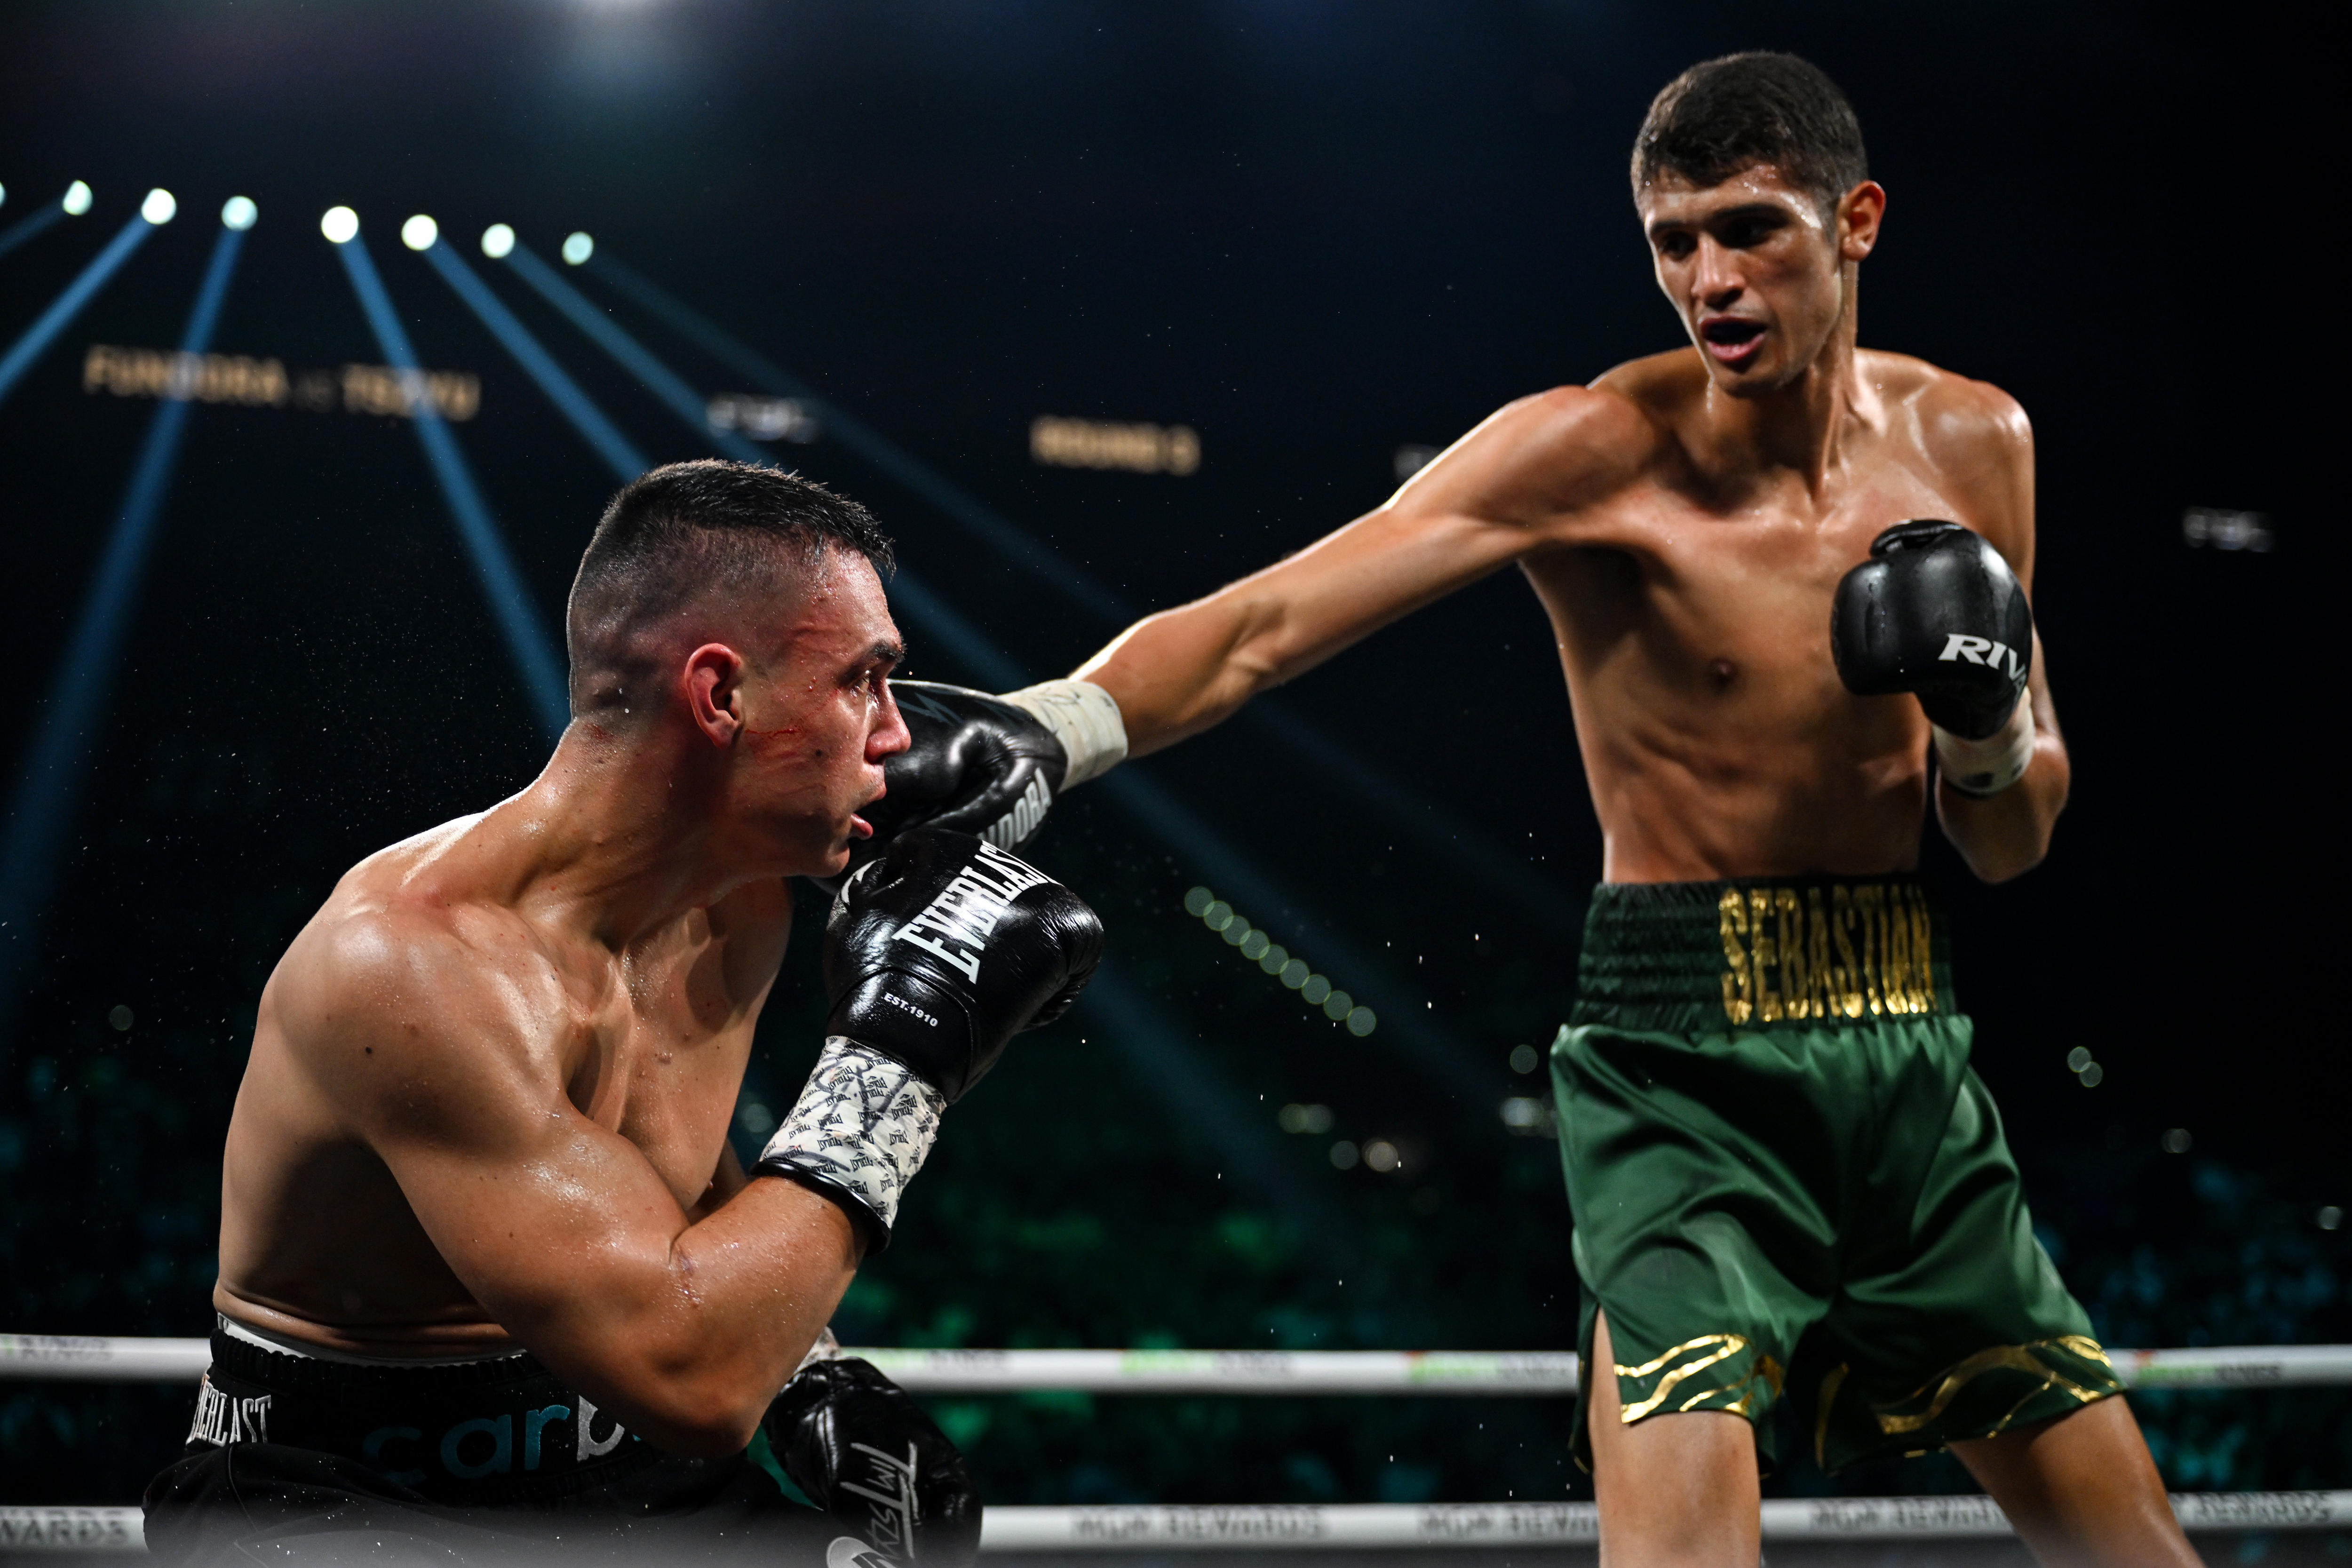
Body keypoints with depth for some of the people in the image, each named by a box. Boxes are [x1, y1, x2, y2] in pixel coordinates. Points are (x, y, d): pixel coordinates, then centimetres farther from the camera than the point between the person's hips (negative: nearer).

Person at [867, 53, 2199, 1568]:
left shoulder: (1970, 443, 4)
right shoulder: (1599, 450, -11)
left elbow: (2016, 845, 13)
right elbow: (1266, 620, -22)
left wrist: (1989, 716, -9)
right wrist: (1044, 729, -38)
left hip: (1912, 1058, 5)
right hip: (1683, 1061, -5)